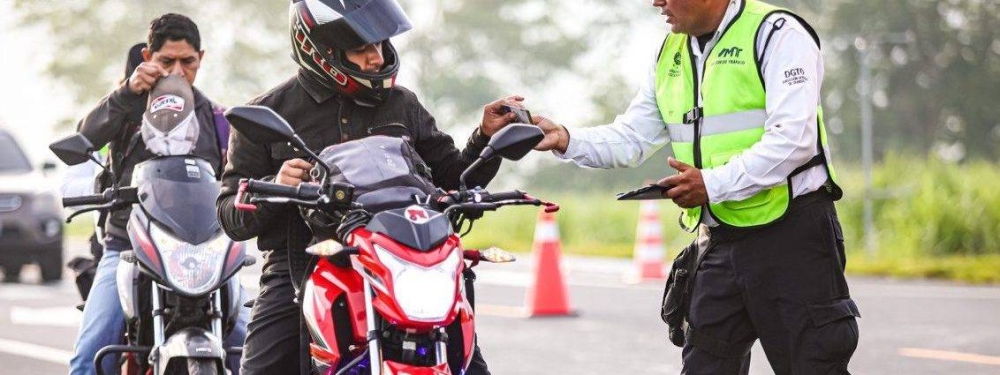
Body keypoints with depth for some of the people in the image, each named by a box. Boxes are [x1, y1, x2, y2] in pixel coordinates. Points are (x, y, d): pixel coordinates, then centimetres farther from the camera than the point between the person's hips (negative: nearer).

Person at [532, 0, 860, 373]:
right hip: (720, 243, 8)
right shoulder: (670, 54, 13)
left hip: (791, 233, -8)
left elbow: (793, 139, -22)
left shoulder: (776, 34, -12)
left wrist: (712, 184, -26)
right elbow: (630, 139, 13)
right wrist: (567, 140, -5)